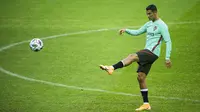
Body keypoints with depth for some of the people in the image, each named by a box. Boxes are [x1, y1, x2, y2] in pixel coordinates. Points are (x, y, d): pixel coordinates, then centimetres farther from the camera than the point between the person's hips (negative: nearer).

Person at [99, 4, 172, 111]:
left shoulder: (162, 25, -8)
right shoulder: (149, 24, 18)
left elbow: (168, 41, -11)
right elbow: (137, 32, 22)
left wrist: (167, 58, -17)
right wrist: (126, 30, 3)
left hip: (152, 53, -9)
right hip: (147, 52, 9)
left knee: (132, 56, -28)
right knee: (140, 77, 4)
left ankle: (112, 68, -39)